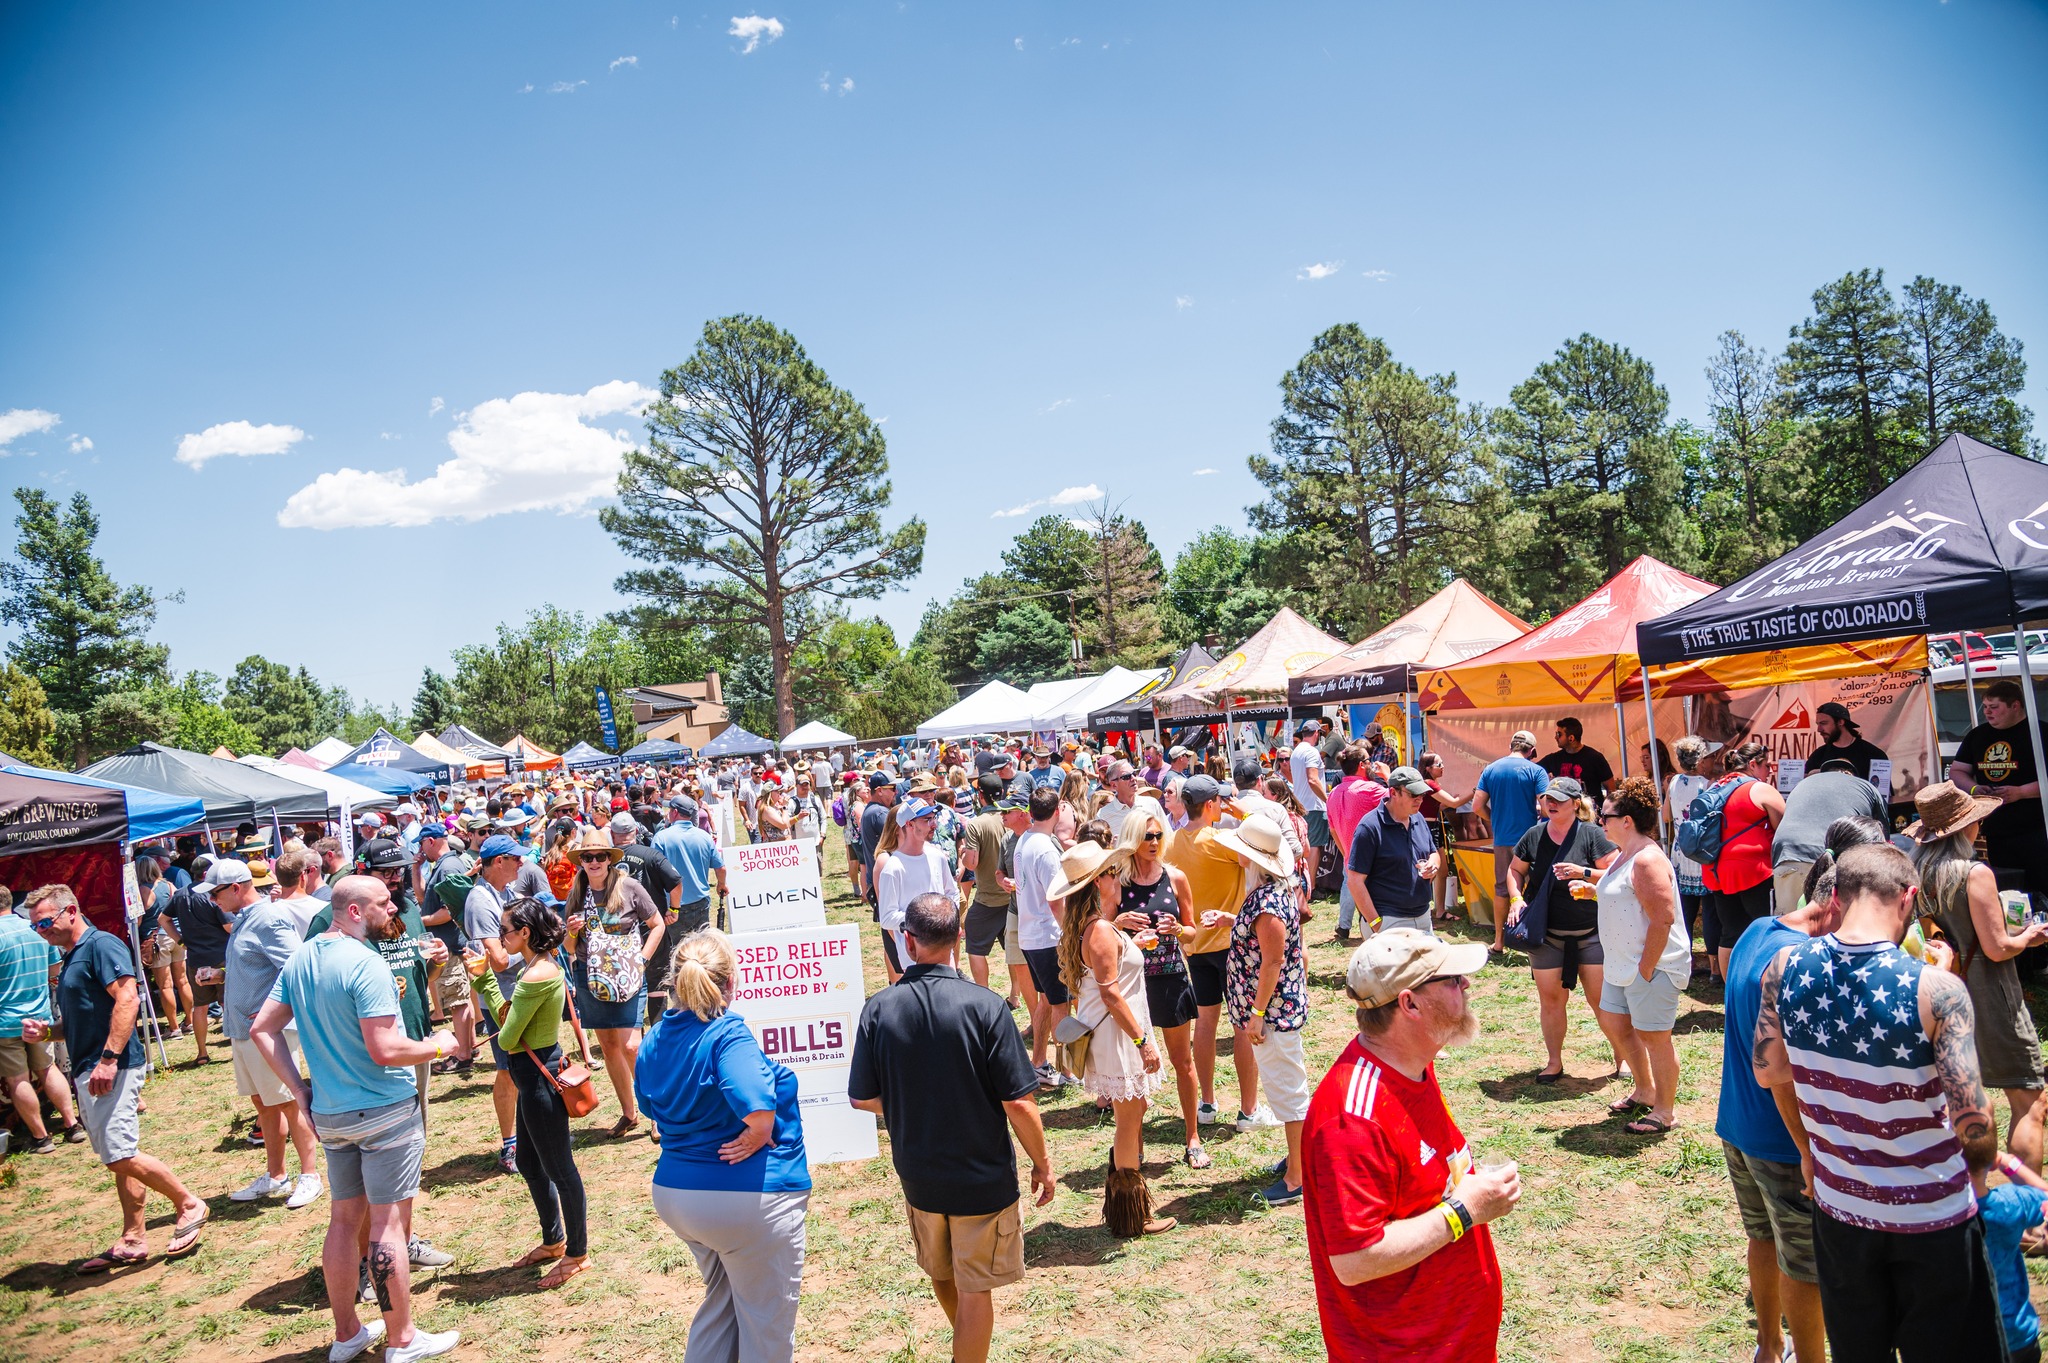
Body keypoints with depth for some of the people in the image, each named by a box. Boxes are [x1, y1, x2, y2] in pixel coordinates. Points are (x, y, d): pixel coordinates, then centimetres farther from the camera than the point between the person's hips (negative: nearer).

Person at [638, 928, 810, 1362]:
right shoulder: (728, 1034, -24)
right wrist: (758, 1138, -18)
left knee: (720, 1302, 28)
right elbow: (758, 1110, -37)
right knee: (767, 1325, 12)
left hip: (673, 1192, 8)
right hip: (749, 1196, -8)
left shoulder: (654, 1038, 1)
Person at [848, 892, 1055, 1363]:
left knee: (942, 1275, 28)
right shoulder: (984, 1005, -21)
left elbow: (864, 1099, -5)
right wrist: (1042, 1163, -3)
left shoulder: (878, 1009, -12)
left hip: (918, 1176, 4)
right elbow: (1018, 1102, -19)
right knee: (975, 1289, 14)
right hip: (983, 1177, -4)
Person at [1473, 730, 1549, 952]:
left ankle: (1499, 940, 20)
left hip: (1502, 840, 4)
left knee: (1502, 889, 14)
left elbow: (1477, 806, 1)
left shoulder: (1490, 769, 4)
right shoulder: (1536, 771, -7)